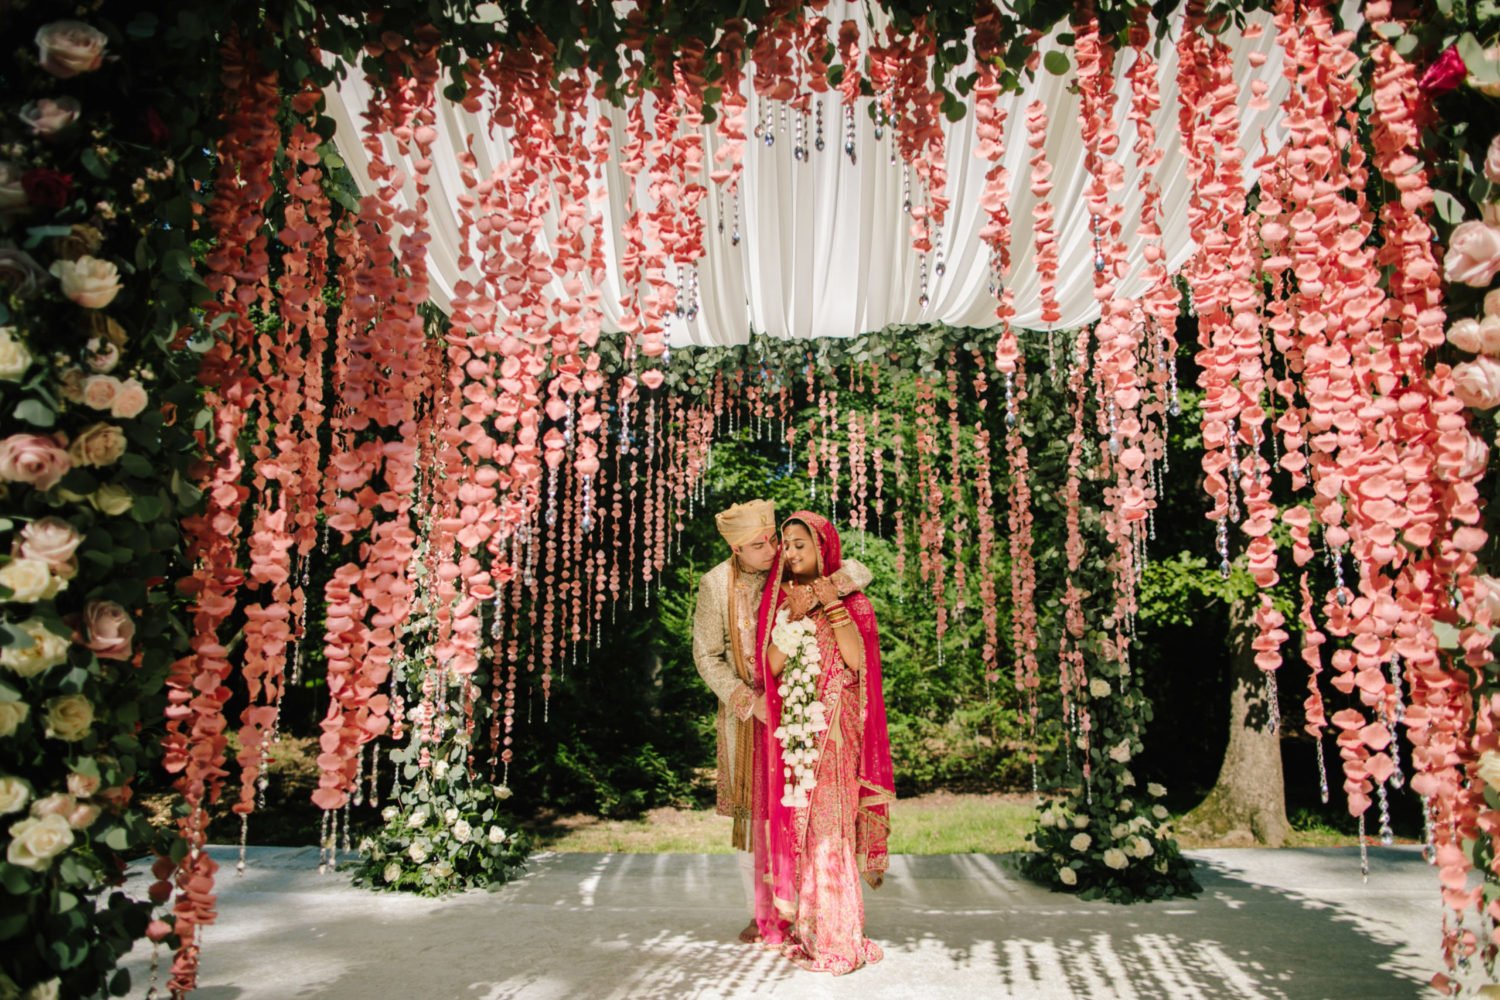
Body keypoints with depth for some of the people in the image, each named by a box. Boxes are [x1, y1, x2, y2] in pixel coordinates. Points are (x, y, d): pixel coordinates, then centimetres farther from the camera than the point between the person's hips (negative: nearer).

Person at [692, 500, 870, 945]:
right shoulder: (715, 584, -7)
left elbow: (858, 571, -10)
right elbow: (707, 656, -2)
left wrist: (830, 585, -32)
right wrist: (748, 700, -13)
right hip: (745, 708, 0)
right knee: (751, 809, 6)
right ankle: (759, 912, 19)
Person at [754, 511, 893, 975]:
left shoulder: (850, 599, 2)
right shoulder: (777, 599, 10)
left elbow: (856, 659, -12)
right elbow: (771, 666, -2)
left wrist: (833, 605, -15)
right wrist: (793, 617, -11)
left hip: (833, 725, -3)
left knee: (828, 819, -8)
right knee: (791, 820, 4)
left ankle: (834, 933, 0)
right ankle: (795, 923, 15)